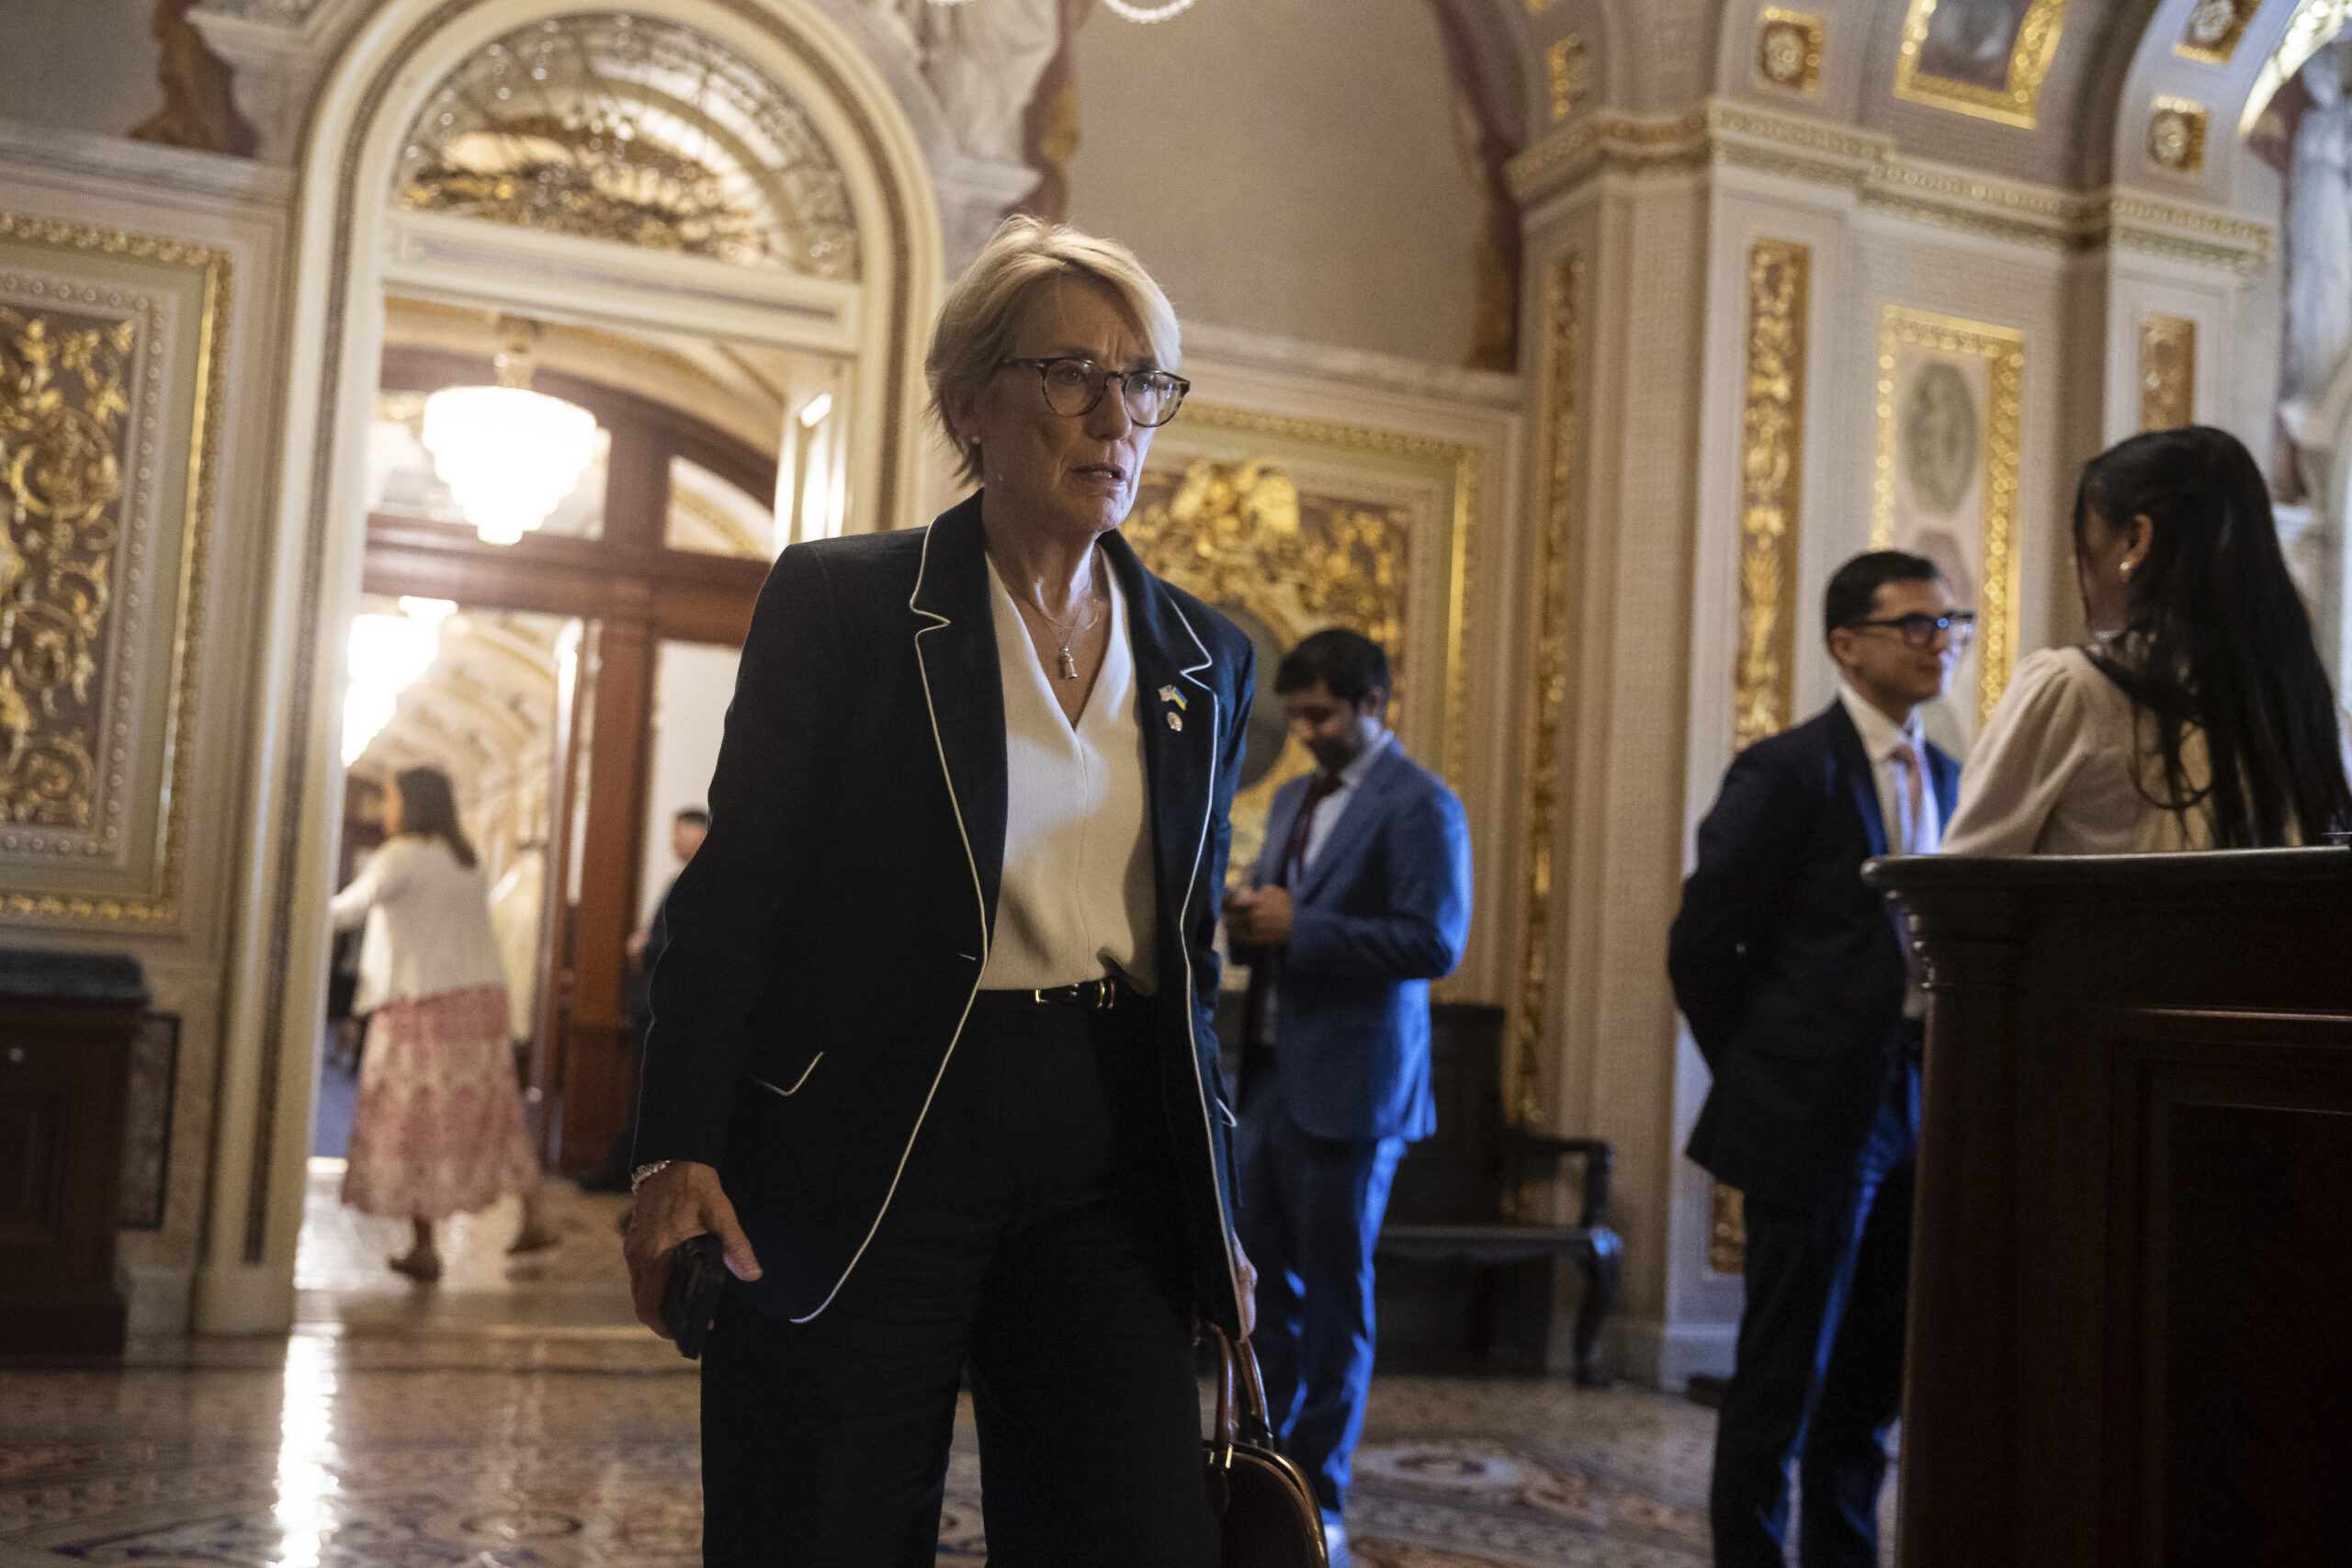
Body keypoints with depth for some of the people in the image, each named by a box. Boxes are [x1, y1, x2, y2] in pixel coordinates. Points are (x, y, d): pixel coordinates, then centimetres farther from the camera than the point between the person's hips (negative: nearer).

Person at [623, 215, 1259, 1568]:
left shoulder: (1207, 663, 10)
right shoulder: (839, 605, -2)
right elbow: (736, 895, -4)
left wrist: (1218, 1216, 13)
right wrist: (682, 1148, -15)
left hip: (1109, 1172, 4)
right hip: (868, 1157, -3)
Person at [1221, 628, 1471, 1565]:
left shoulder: (1419, 806, -8)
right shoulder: (1294, 799, 17)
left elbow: (1433, 942, -17)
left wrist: (1298, 928, -18)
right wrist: (1250, 922, 3)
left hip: (1350, 1087, -7)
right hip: (1270, 1072, 7)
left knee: (1334, 1296, 2)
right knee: (1263, 1278, 11)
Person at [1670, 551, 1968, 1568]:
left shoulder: (1943, 776, 12)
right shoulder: (1788, 771, -9)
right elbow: (1701, 944, -9)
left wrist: (1937, 1079, 9)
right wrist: (1759, 1078, -1)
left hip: (1911, 1112, 7)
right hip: (1813, 1119, -7)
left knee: (1869, 1386, 14)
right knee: (1783, 1380, 1)